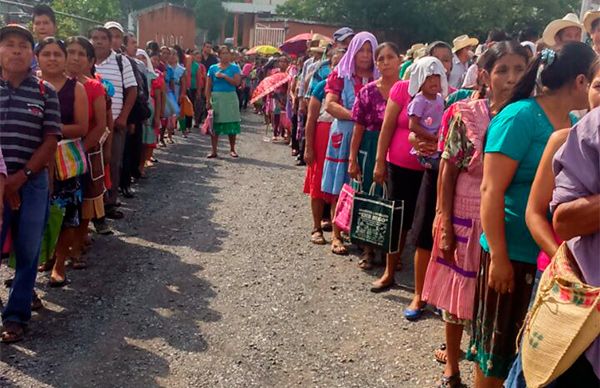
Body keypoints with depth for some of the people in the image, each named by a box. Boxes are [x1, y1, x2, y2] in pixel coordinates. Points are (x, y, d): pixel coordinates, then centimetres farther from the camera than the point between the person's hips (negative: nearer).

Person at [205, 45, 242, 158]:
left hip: (230, 98, 0)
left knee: (232, 124, 2)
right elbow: (208, 86, 5)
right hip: (216, 97, 1)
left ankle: (232, 149, 14)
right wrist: (208, 101, -2)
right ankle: (214, 151, 6)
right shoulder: (213, 68, 7)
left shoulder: (235, 68, 5)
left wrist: (224, 76, -15)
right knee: (214, 125, 0)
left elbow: (237, 82, -9)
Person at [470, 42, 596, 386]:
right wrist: (498, 256, -19)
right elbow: (492, 190, -17)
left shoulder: (577, 124, 8)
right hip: (515, 255, -7)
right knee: (499, 350, 8)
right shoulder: (520, 116, -14)